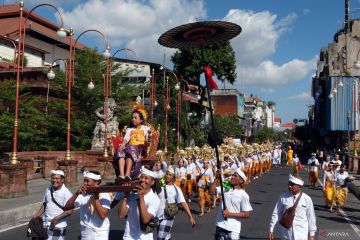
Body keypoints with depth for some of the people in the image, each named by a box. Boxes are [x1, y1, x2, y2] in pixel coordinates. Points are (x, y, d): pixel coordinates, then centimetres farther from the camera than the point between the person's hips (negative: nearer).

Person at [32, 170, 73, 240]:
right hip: (46, 225, 6)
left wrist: (56, 218, -25)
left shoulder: (66, 193, -14)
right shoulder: (48, 190, 6)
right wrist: (37, 215, 7)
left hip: (58, 226, -6)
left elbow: (69, 211, -18)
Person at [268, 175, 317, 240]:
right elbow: (276, 214, 1)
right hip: (286, 235, 2)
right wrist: (271, 230, 2)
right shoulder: (283, 197, -3)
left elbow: (311, 217, 1)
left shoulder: (307, 199, -5)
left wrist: (312, 235, 4)